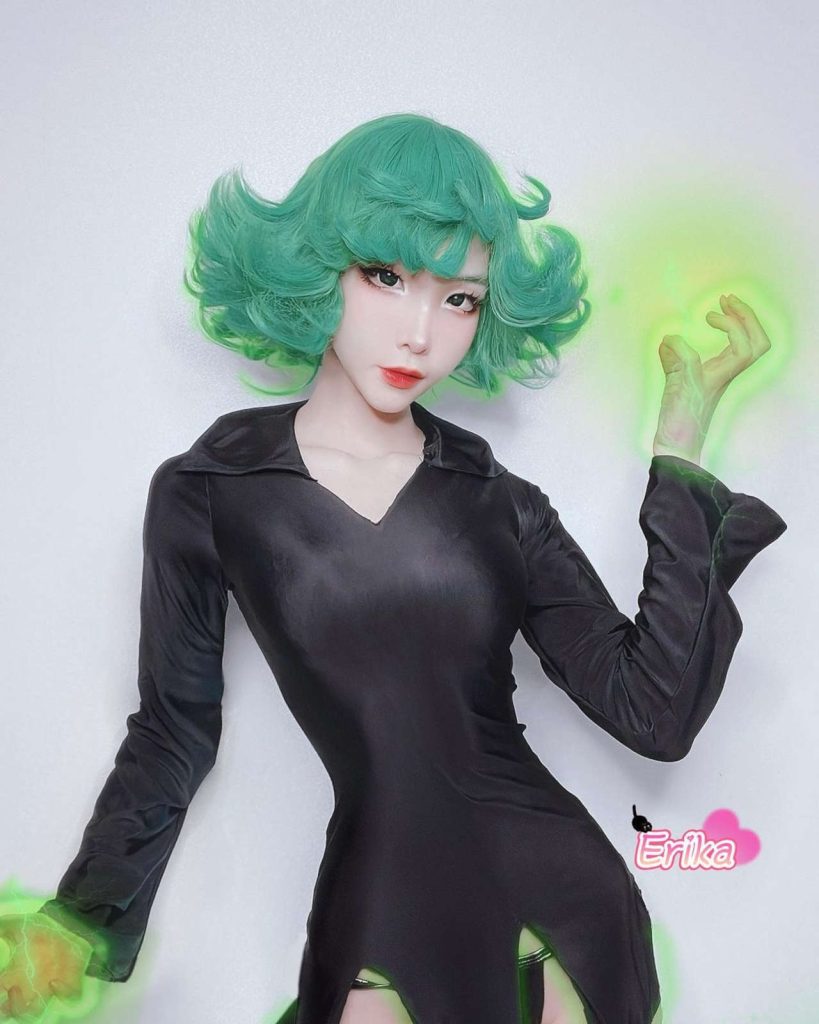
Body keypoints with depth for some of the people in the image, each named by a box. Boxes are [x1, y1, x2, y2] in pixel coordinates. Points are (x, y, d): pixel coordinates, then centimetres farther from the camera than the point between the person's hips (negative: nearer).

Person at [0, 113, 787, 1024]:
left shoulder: (501, 505, 1)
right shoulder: (207, 493, -2)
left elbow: (655, 714, -8)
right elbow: (174, 730, 6)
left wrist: (680, 439, -9)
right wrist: (79, 926, -5)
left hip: (559, 907, 2)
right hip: (374, 927, -1)